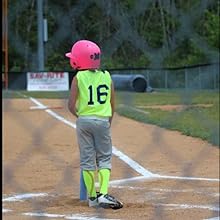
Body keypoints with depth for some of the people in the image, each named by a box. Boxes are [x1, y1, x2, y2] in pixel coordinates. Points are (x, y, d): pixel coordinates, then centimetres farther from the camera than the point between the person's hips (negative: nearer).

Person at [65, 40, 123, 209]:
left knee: (87, 159, 9)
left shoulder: (78, 78, -4)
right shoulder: (107, 77, 5)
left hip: (84, 120, -1)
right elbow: (112, 106, 8)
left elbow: (71, 105, -6)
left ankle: (92, 197, 12)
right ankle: (103, 194, -12)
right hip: (103, 120, 1)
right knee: (105, 158, 6)